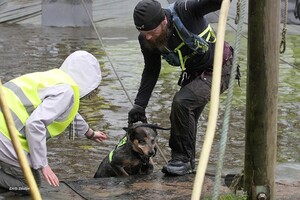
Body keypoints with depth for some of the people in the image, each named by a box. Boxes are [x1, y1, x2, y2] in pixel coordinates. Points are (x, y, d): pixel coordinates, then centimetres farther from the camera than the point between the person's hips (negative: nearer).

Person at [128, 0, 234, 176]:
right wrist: (139, 105, -2)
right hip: (193, 73, 7)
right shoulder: (147, 39, -12)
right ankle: (186, 163, 27)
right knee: (183, 117, 6)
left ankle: (183, 159, -10)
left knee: (182, 102, -23)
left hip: (219, 70, -7)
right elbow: (151, 71, 2)